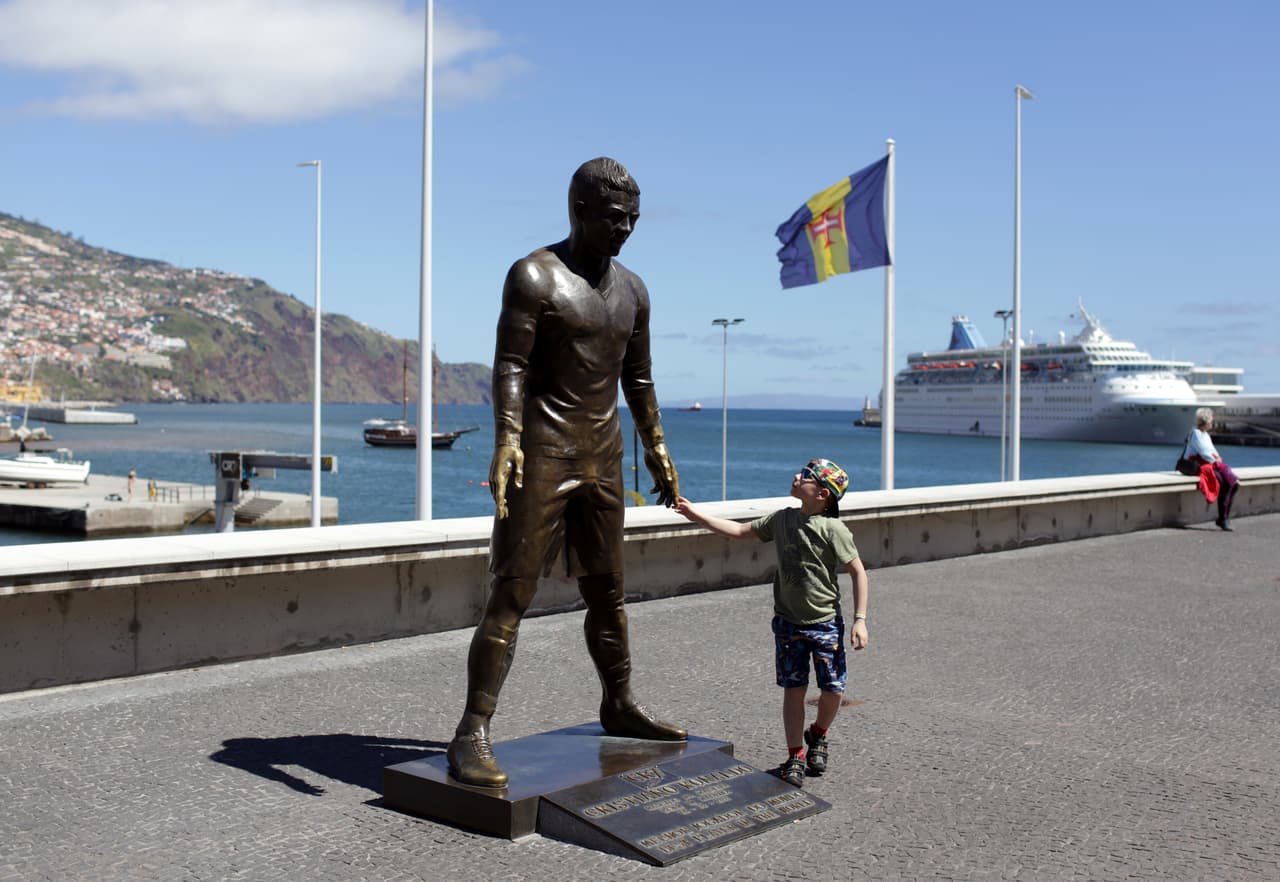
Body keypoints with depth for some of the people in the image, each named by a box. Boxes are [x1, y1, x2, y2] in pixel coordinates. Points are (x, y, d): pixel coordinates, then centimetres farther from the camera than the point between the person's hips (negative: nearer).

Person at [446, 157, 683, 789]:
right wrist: (506, 440, -30)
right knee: (512, 593, -10)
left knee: (607, 591, 16)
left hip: (603, 455, 7)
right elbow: (509, 365, -16)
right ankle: (471, 735, -8)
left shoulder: (632, 290, 14)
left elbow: (638, 378, 21)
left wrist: (655, 447, 21)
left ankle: (619, 706, 32)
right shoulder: (535, 276, -8)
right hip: (542, 451, -7)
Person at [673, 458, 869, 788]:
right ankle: (795, 757, 12)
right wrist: (698, 515, 4)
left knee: (832, 690, 1)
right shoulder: (782, 519, 0)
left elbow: (858, 572, -10)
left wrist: (860, 619, -14)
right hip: (788, 622, 3)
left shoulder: (833, 529, -15)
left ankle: (818, 735, 31)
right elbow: (741, 531, 10)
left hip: (826, 622, -3)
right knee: (793, 689, 3)